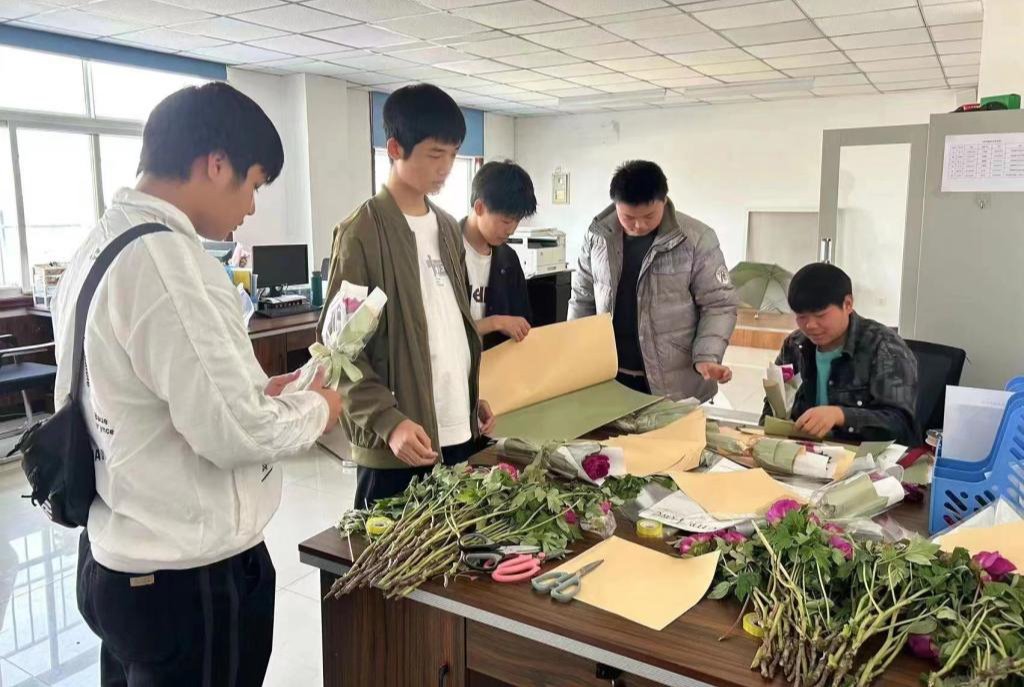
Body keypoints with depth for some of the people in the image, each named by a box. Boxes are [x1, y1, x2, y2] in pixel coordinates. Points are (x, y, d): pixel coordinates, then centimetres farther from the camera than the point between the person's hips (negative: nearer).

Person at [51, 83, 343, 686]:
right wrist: (316, 409, -8)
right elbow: (234, 433, -26)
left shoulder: (99, 245, 5)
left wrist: (255, 390, 7)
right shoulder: (171, 262, -25)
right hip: (189, 577, -9)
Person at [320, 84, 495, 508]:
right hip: (398, 443, -7)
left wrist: (475, 395, 13)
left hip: (460, 432, 7)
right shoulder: (362, 233, -11)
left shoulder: (447, 228, 12)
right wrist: (388, 421, -21)